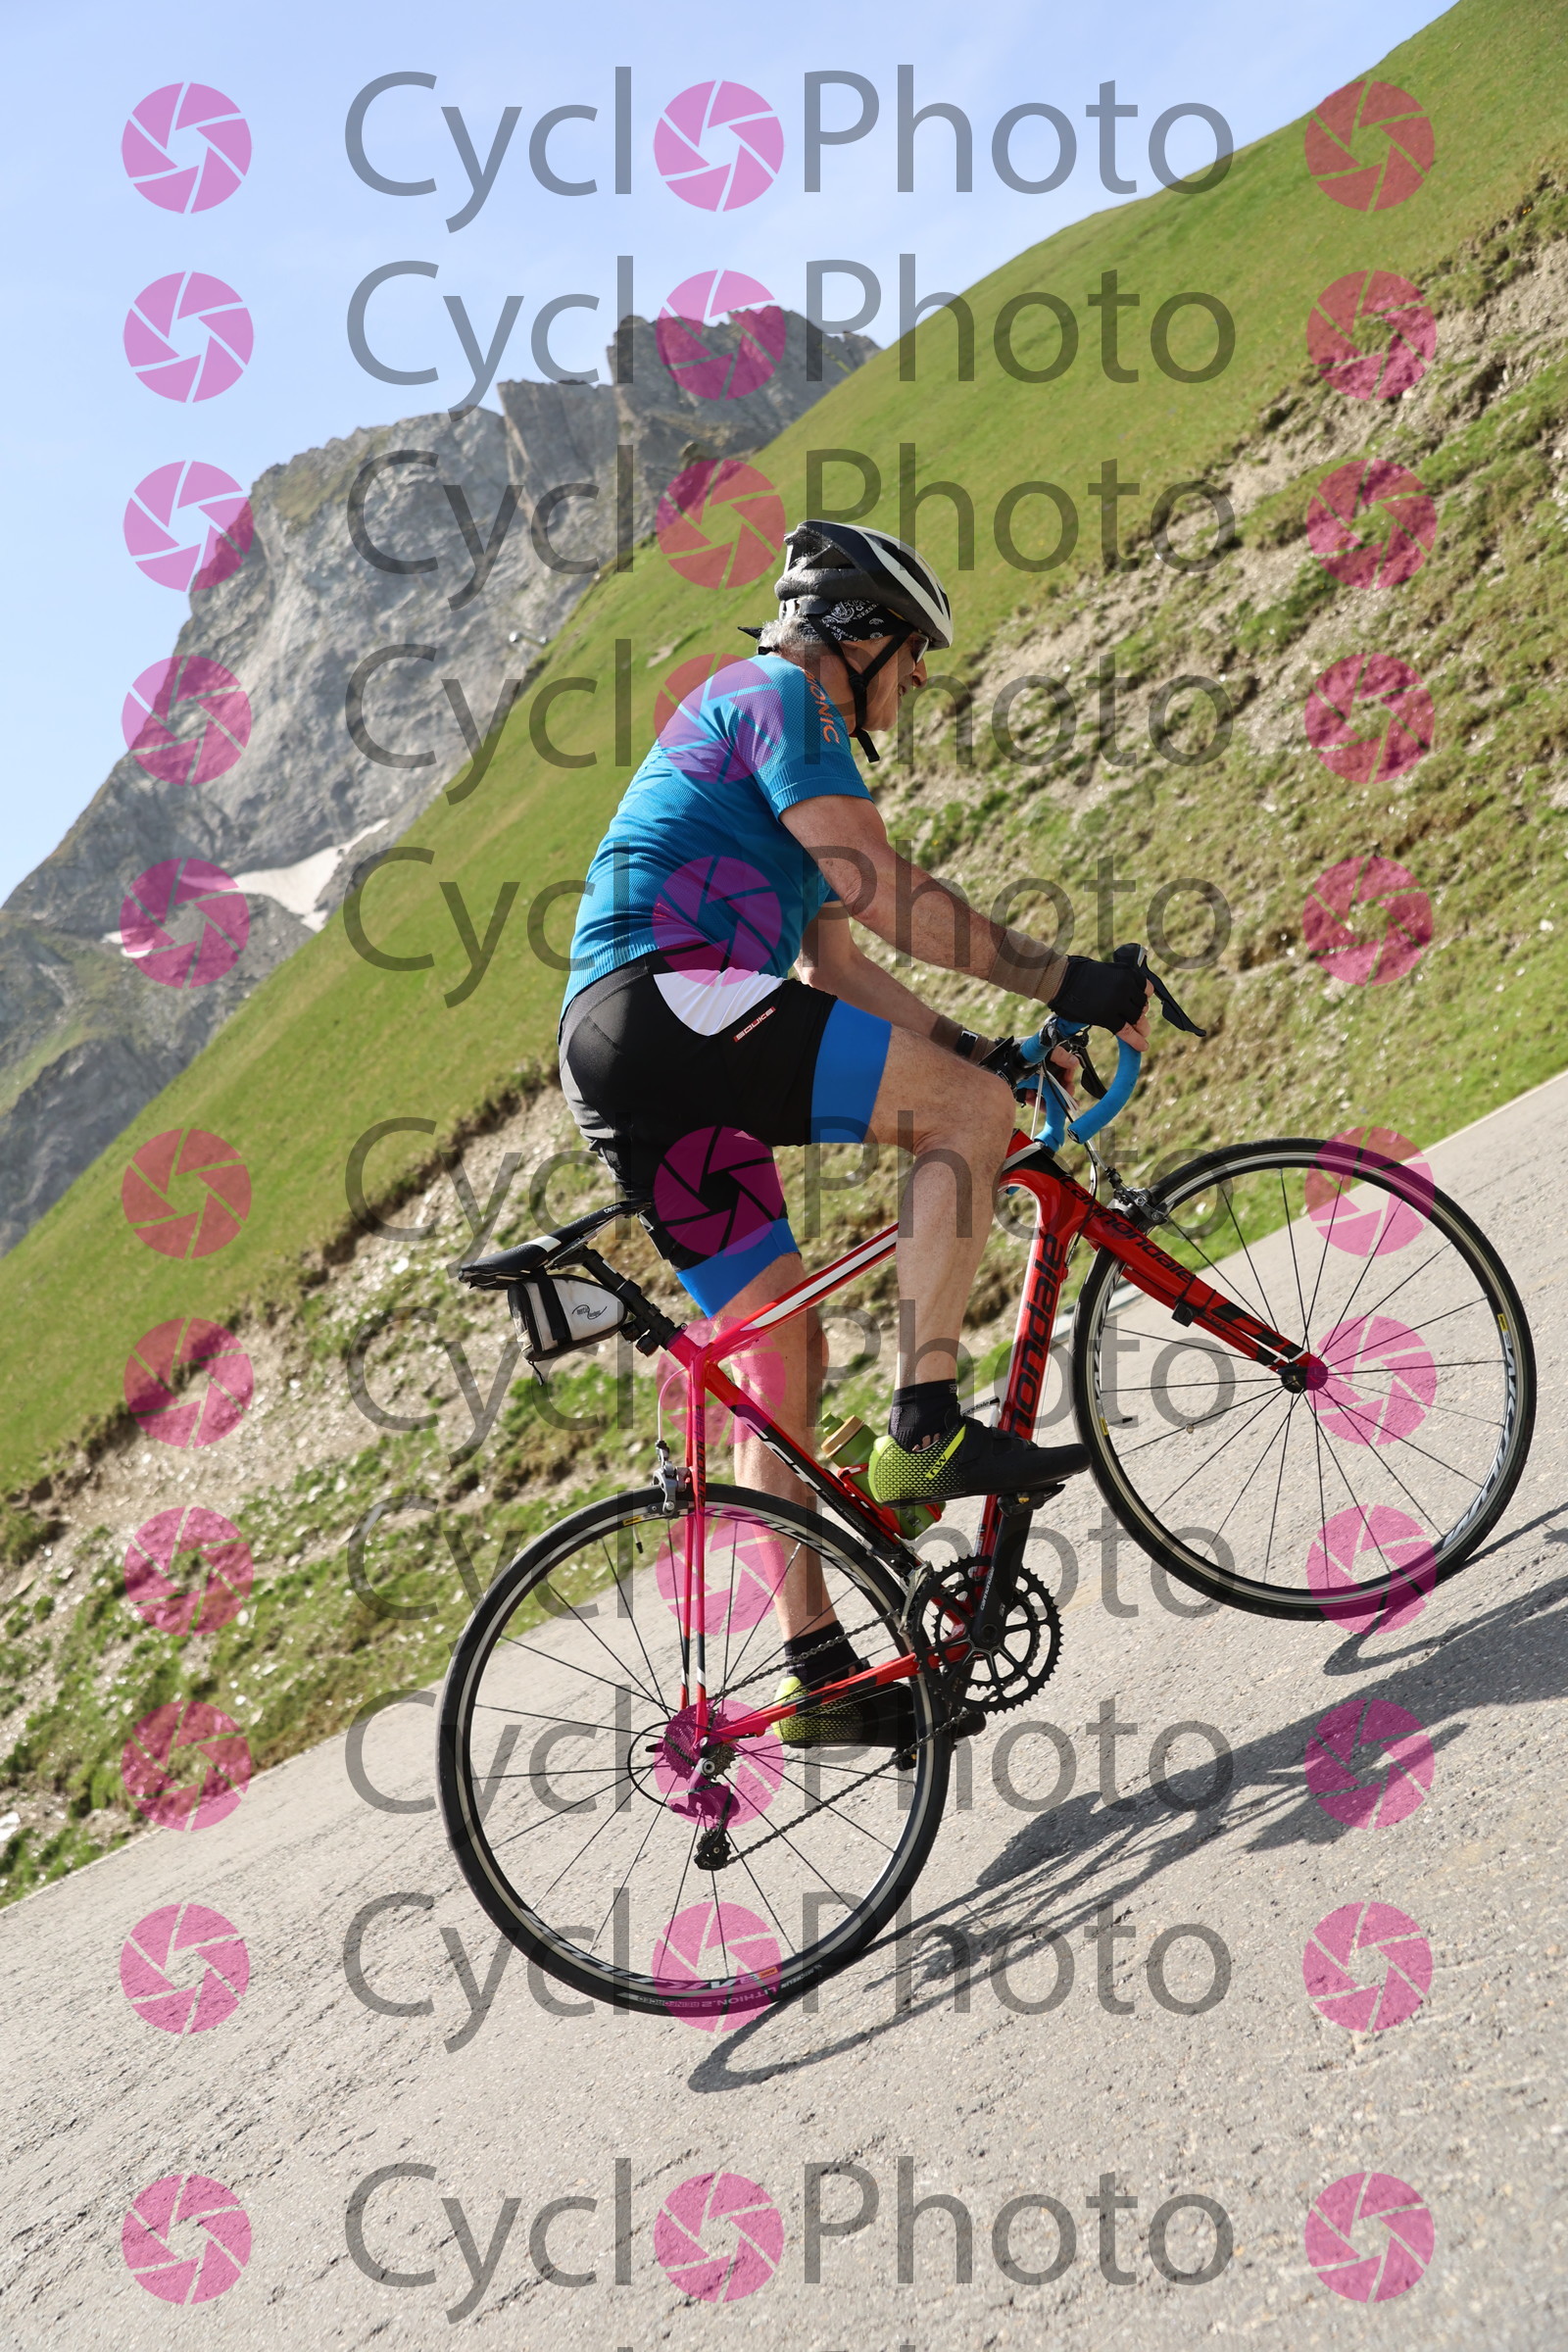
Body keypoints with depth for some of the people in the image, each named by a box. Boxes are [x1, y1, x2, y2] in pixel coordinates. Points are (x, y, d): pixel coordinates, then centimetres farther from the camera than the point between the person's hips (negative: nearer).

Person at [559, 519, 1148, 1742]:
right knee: (967, 1108, -14)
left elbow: (836, 965, 29)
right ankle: (928, 1425, -18)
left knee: (784, 1345, 10)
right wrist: (1064, 980, -8)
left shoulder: (776, 735, 32)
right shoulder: (778, 695, 1)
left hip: (629, 1077, 10)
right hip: (663, 1003, -10)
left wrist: (973, 1045, 22)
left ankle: (818, 1673, 12)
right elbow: (886, 897, -11)